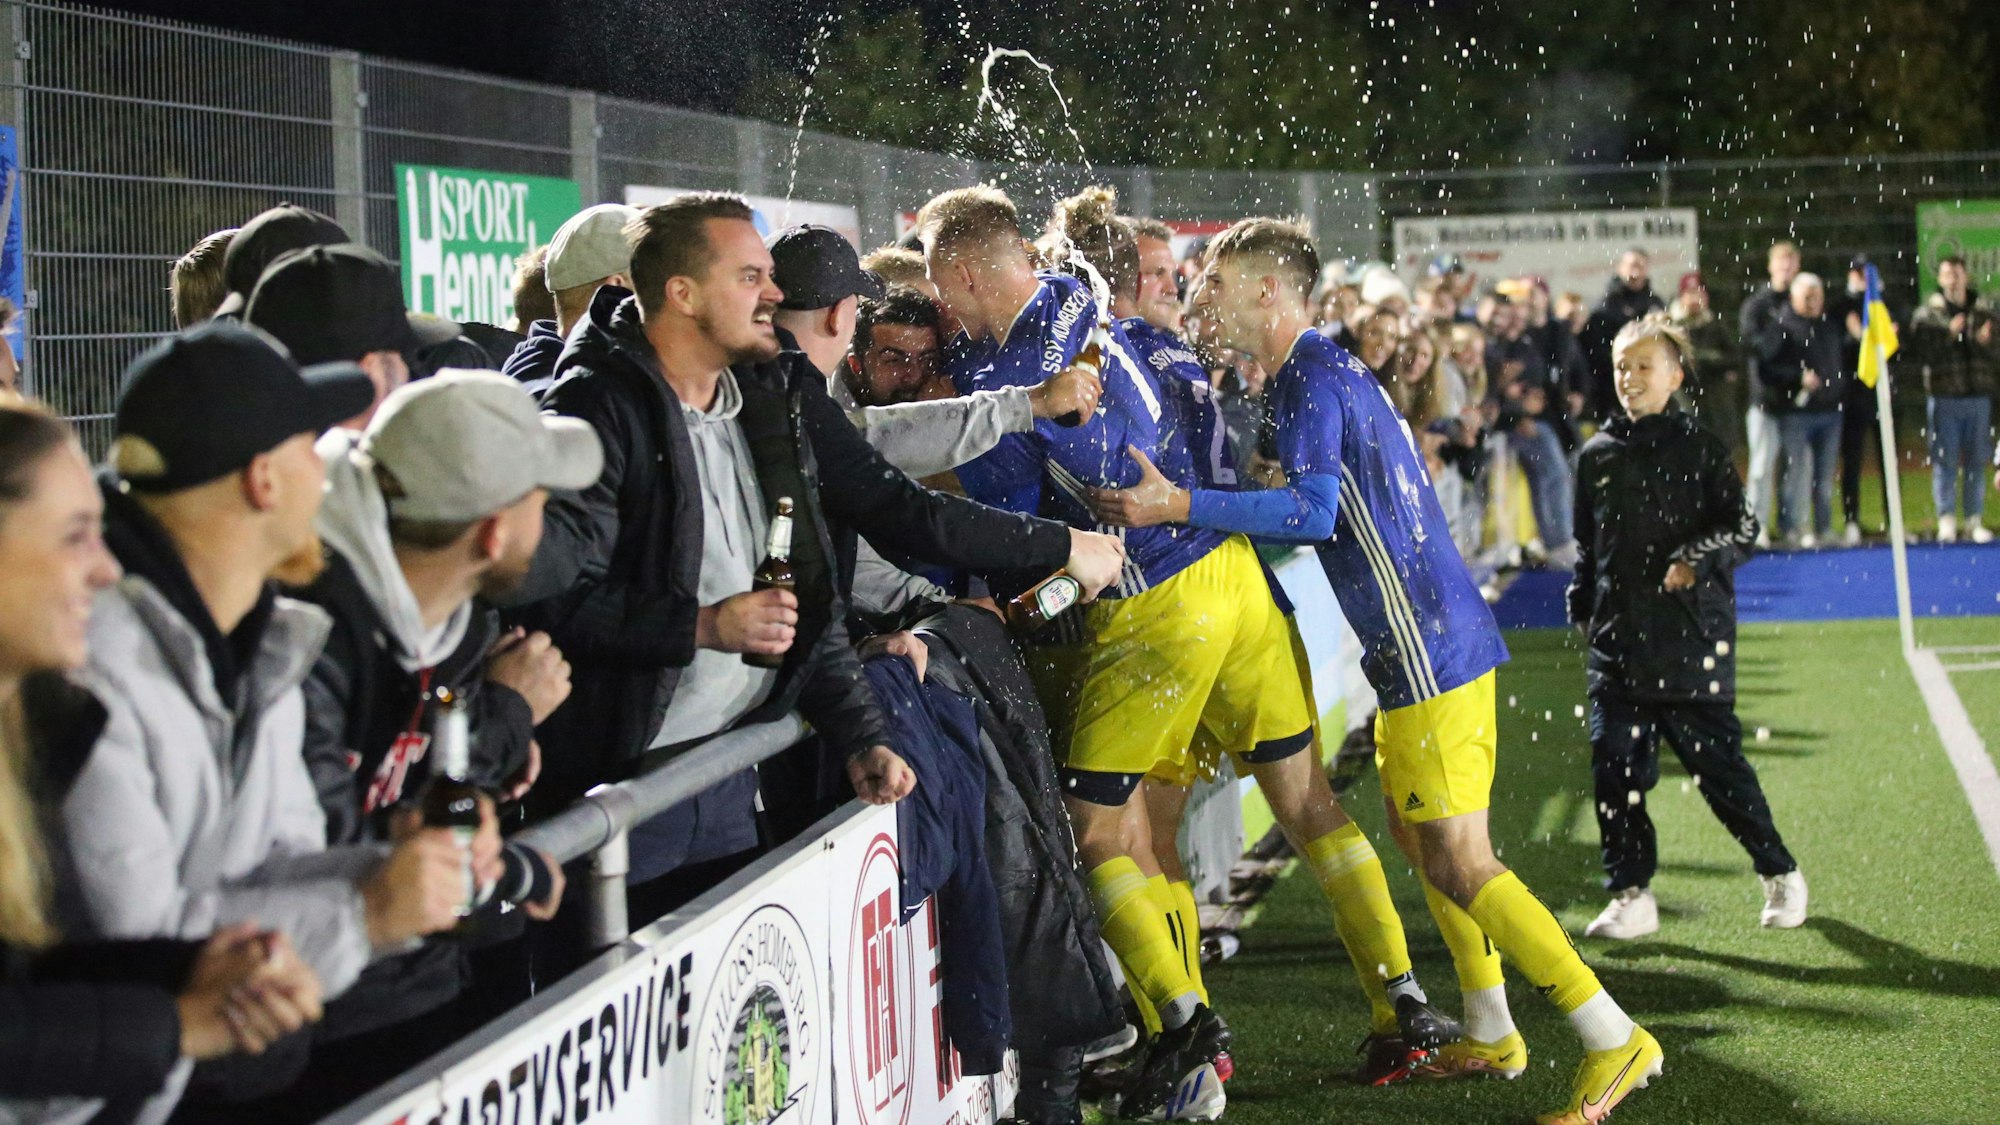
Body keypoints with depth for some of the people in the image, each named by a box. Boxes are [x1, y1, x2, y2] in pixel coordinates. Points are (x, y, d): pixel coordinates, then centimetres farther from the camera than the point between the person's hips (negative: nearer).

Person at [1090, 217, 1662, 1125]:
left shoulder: (1311, 377, -13)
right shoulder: (1327, 370, 18)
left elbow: (1316, 509, -25)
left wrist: (1182, 505, -26)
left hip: (1430, 646, -11)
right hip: (1429, 641, 11)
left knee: (1458, 862, -9)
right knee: (1418, 833, 19)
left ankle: (1616, 1041, -7)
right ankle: (1490, 1036, 29)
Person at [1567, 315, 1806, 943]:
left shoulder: (1700, 450, 0)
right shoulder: (1597, 456, 12)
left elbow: (1742, 530, -4)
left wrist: (1696, 560, -19)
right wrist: (1582, 609, 17)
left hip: (1691, 638, -4)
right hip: (1618, 641, 4)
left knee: (1717, 763, 0)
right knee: (1616, 767, -3)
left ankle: (1779, 874, 18)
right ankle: (1631, 896, 6)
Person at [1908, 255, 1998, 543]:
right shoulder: (1927, 315, 1)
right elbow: (1919, 354, -10)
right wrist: (1948, 335, -18)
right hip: (1944, 398, -3)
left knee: (1977, 461, 6)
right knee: (1945, 462, -1)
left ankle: (1975, 520, 12)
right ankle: (1947, 520, 5)